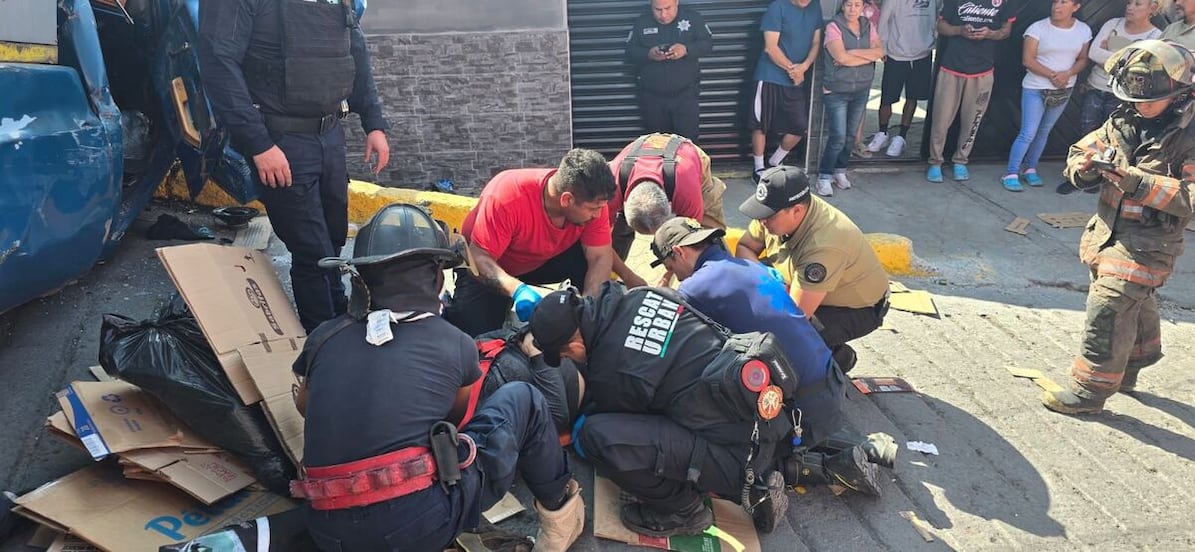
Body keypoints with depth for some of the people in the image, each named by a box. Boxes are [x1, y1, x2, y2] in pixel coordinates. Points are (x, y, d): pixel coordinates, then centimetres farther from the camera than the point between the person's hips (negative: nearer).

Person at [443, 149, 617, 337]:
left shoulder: (592, 199, -25)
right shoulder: (508, 195, -36)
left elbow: (601, 257, -22)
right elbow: (479, 258, -34)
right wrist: (517, 289, -52)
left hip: (546, 261, 3)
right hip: (491, 265, -3)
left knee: (590, 262, -25)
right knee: (476, 334, -21)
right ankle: (454, 307, 12)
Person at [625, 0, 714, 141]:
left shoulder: (692, 16, -3)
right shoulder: (642, 22, 1)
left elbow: (708, 43, -4)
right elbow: (630, 51, 0)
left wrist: (686, 50, -24)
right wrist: (648, 54, -21)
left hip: (685, 94, -2)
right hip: (652, 96, 2)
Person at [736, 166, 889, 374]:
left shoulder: (824, 245, -39)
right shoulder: (777, 212, -18)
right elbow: (744, 247, -2)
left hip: (857, 310, -7)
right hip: (806, 291, 8)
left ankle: (837, 357, 2)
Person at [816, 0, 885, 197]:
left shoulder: (868, 27, 6)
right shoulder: (833, 27, -10)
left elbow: (879, 52, -7)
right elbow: (840, 57, -22)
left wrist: (852, 52, -17)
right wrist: (867, 56, -12)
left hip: (862, 90, 5)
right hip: (836, 91, -5)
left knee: (850, 135, 11)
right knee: (838, 137, -9)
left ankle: (840, 171, 26)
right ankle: (824, 177, 4)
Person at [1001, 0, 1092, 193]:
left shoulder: (1084, 30, 2)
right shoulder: (1038, 28, -10)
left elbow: (1083, 59, 5)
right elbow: (1028, 60, -13)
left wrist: (1068, 73, -15)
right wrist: (1052, 75, -19)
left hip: (1064, 90, 4)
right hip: (1035, 89, -4)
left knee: (1044, 132, 12)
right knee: (1028, 133, -9)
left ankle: (1030, 169, 24)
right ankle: (1011, 174, -2)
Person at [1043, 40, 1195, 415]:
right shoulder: (1123, 121, 2)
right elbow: (1080, 152, 8)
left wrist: (1139, 182, -29)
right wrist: (1085, 166, -15)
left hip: (1148, 244, -6)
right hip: (1106, 230, 6)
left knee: (1108, 309, -10)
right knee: (1135, 306, 24)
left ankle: (1089, 390, 2)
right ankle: (1128, 369, 43)